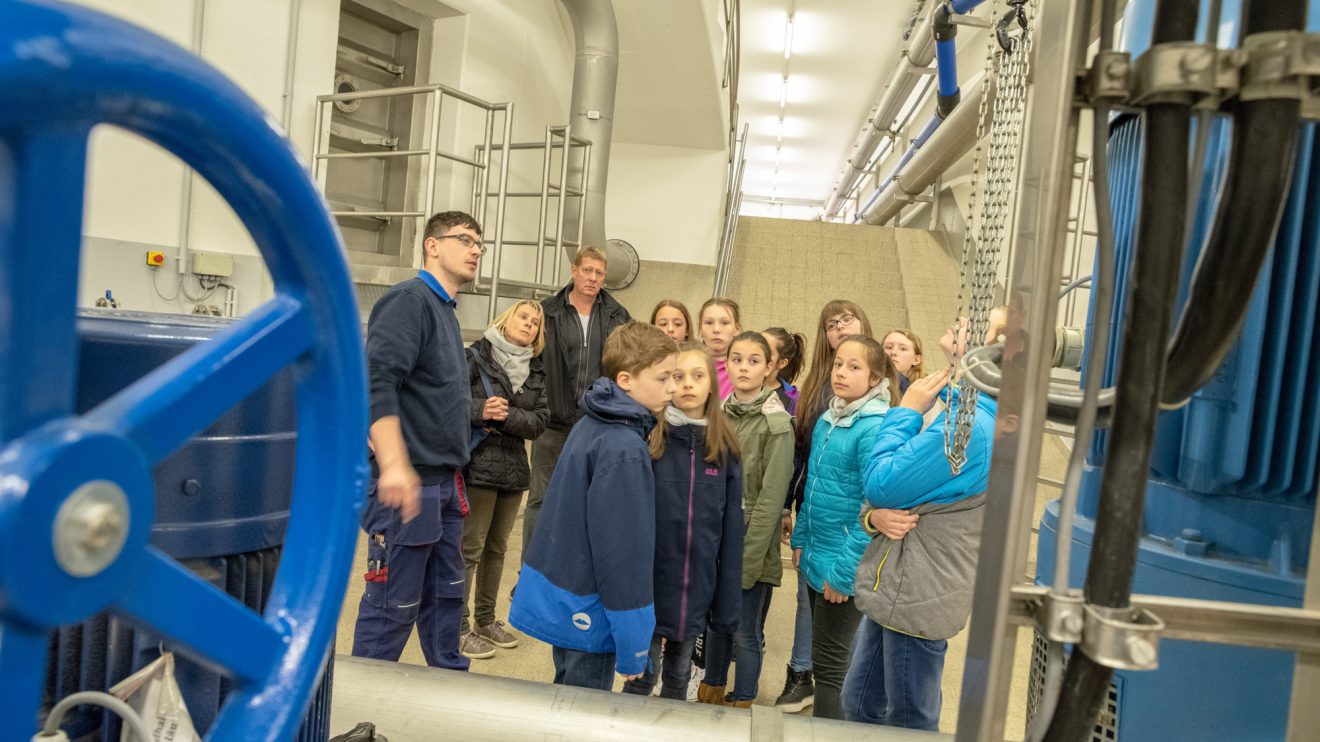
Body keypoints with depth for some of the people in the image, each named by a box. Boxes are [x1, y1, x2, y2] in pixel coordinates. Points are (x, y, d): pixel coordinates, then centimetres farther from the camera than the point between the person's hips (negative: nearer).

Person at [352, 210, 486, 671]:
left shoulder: (446, 310, 18)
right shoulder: (409, 299, -10)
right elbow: (376, 381, -23)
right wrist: (394, 465, -32)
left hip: (444, 483, 9)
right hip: (406, 483, -9)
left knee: (445, 596, 18)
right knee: (393, 607, 1)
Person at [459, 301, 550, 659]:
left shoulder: (536, 373, 11)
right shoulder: (476, 357, -4)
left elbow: (539, 422, 0)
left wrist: (508, 416, -16)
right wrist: (480, 410, -24)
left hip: (513, 469, 6)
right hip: (479, 466, -6)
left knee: (496, 548, 16)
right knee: (470, 548, -1)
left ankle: (485, 620, 29)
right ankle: (459, 626, 10)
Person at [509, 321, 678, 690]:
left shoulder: (590, 424, 5)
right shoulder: (624, 450, -24)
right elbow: (622, 548, -24)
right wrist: (632, 646, -18)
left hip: (559, 589, 9)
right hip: (588, 609, -9)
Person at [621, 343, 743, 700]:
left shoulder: (724, 449, -1)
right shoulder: (647, 440, -8)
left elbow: (731, 529, 2)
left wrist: (727, 602, 2)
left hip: (696, 588, 3)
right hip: (649, 585, -3)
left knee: (678, 676, 20)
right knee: (643, 675, 7)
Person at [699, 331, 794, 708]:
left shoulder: (777, 425, -12)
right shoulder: (718, 413, 4)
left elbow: (769, 499, -15)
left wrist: (748, 561, -16)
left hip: (751, 545, -5)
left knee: (745, 632, 6)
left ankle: (741, 704, 26)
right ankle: (711, 691, 39)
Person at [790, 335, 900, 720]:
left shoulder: (874, 429, -18)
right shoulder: (826, 421, 6)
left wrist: (845, 571, -18)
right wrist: (801, 541, 12)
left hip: (844, 566, -8)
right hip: (815, 558, 8)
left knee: (830, 662, 5)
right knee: (821, 655, 20)